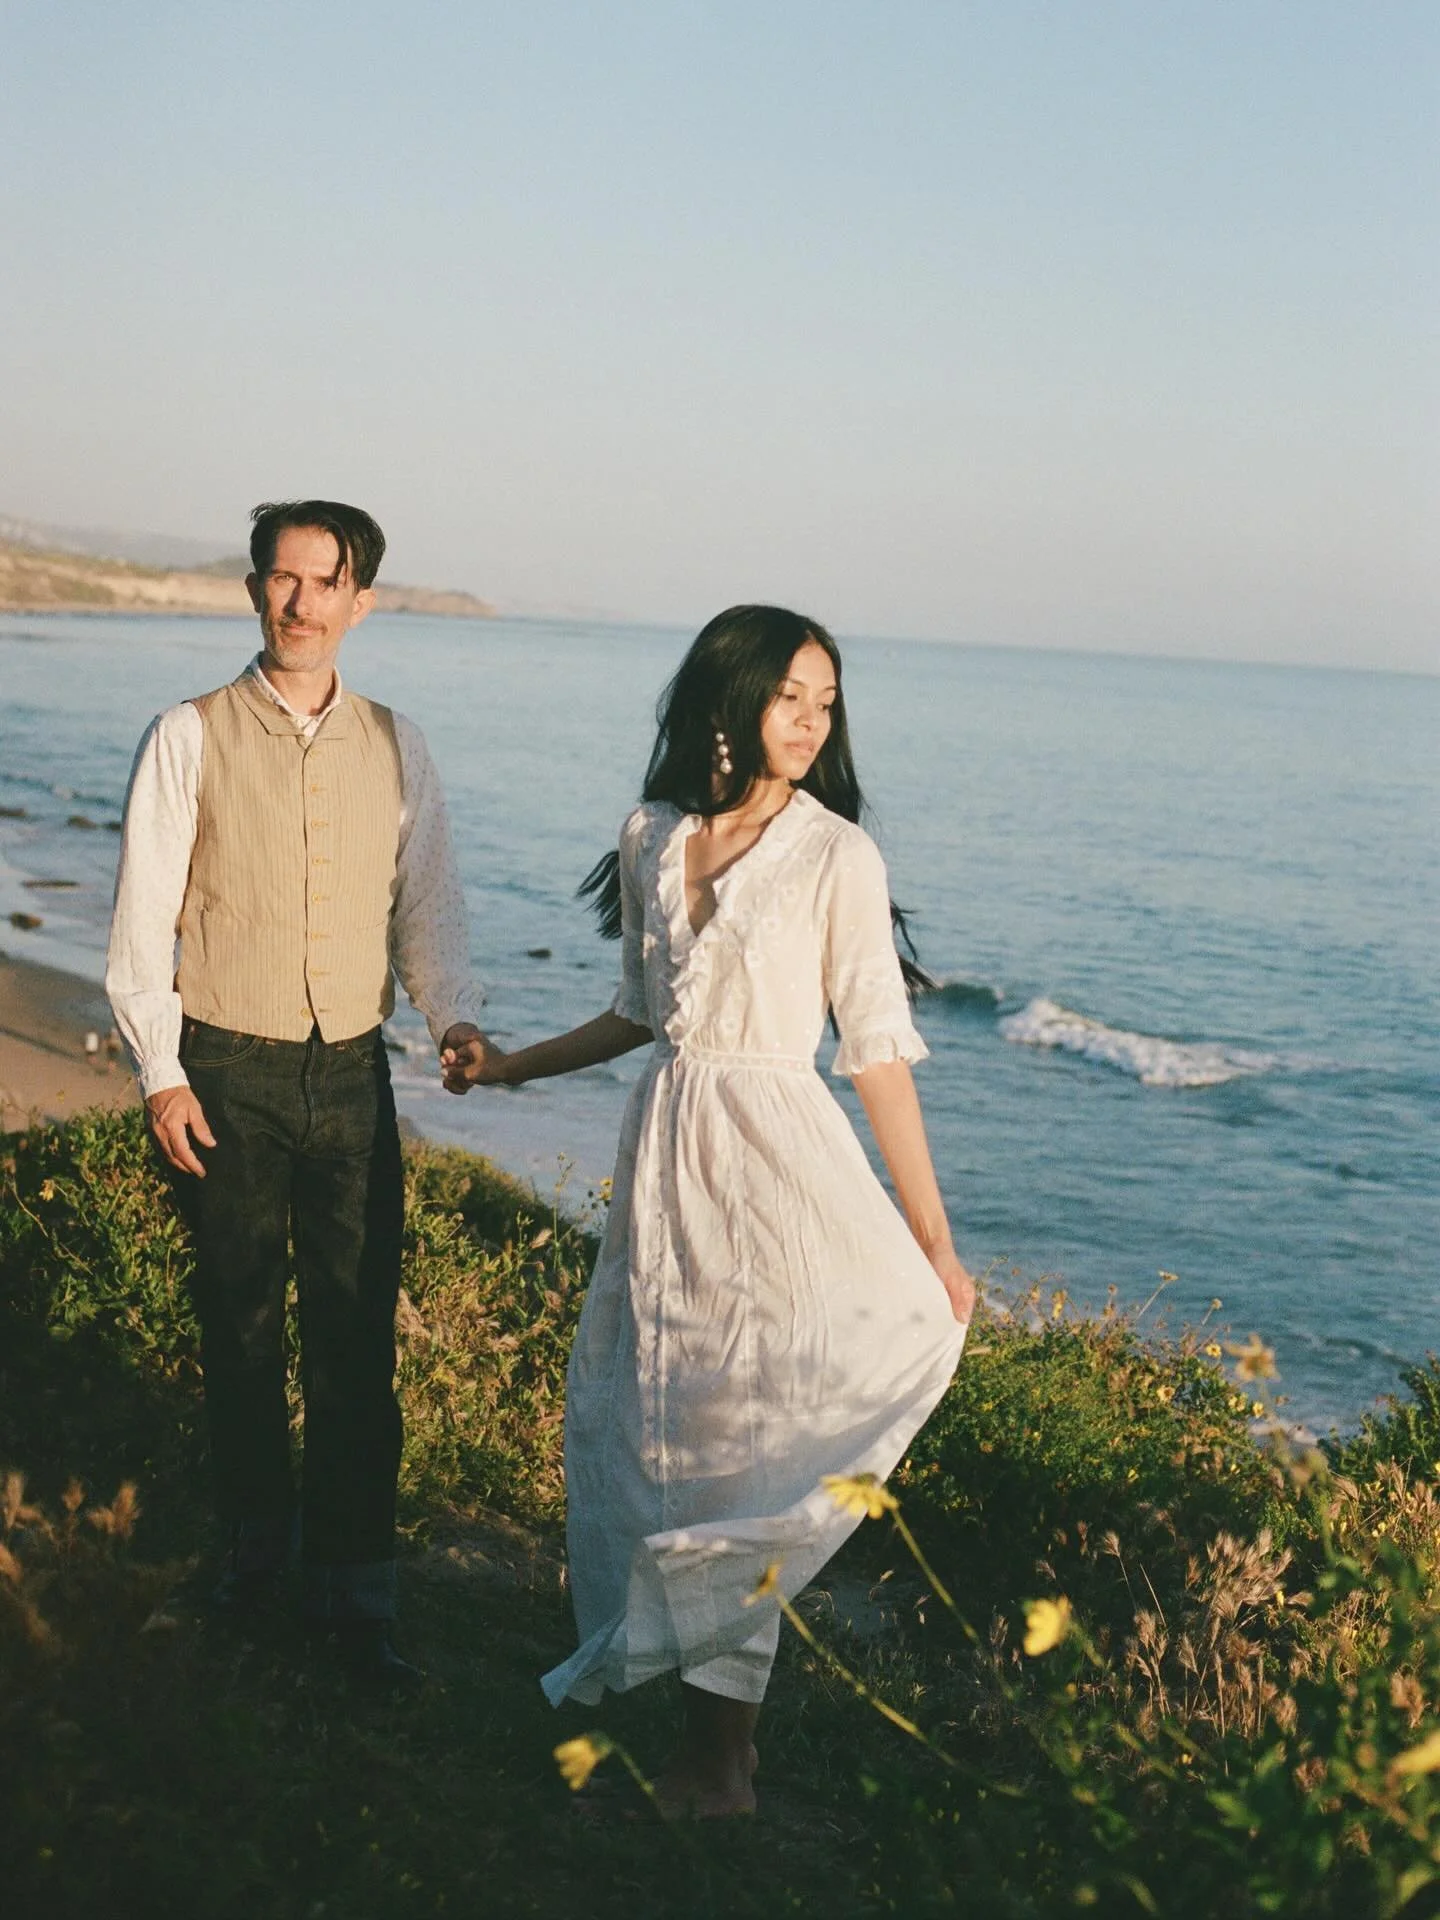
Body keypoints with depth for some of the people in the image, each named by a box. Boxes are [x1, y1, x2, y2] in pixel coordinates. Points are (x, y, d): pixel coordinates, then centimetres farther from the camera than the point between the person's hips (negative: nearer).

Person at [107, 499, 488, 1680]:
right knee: (242, 1323, 11)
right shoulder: (190, 739, -3)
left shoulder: (395, 748, 5)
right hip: (227, 1072, -1)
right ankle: (257, 1539, 32)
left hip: (351, 1070, 2)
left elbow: (428, 906, 8)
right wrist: (161, 1075, -6)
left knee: (358, 1334, 2)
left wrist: (454, 1014, -10)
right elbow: (142, 921, -3)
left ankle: (353, 1583, 14)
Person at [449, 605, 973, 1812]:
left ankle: (721, 1739, 6)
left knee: (742, 1426, -6)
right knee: (650, 1414, 10)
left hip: (774, 1152, -5)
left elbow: (880, 1049, -8)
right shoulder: (652, 840, 7)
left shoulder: (835, 854, -8)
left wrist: (935, 1242, -10)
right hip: (666, 1143, 5)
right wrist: (514, 1067, 29)